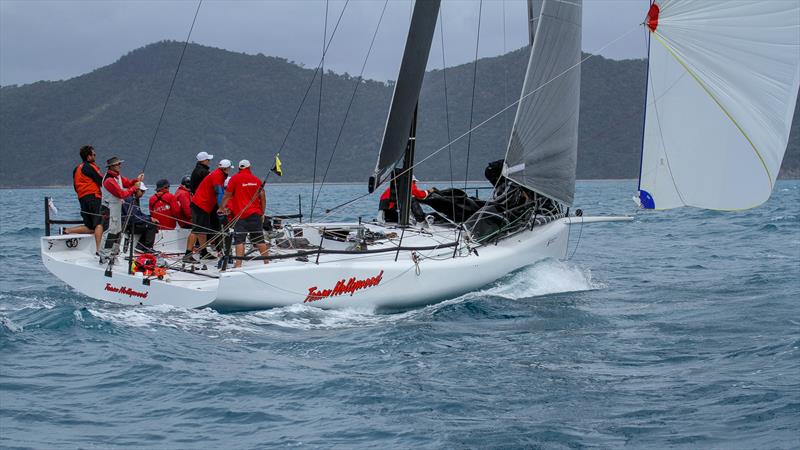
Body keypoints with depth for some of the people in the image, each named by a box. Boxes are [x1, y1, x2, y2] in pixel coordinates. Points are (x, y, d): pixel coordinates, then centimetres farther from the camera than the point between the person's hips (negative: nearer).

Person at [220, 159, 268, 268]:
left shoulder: (235, 178, -1)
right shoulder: (256, 179, 10)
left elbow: (227, 195, -1)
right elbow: (263, 197, 10)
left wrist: (222, 208, 11)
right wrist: (262, 213, 18)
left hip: (241, 214, -3)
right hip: (256, 214, 3)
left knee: (239, 240, -5)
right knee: (259, 239, 10)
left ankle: (238, 264, -14)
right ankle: (266, 262, 13)